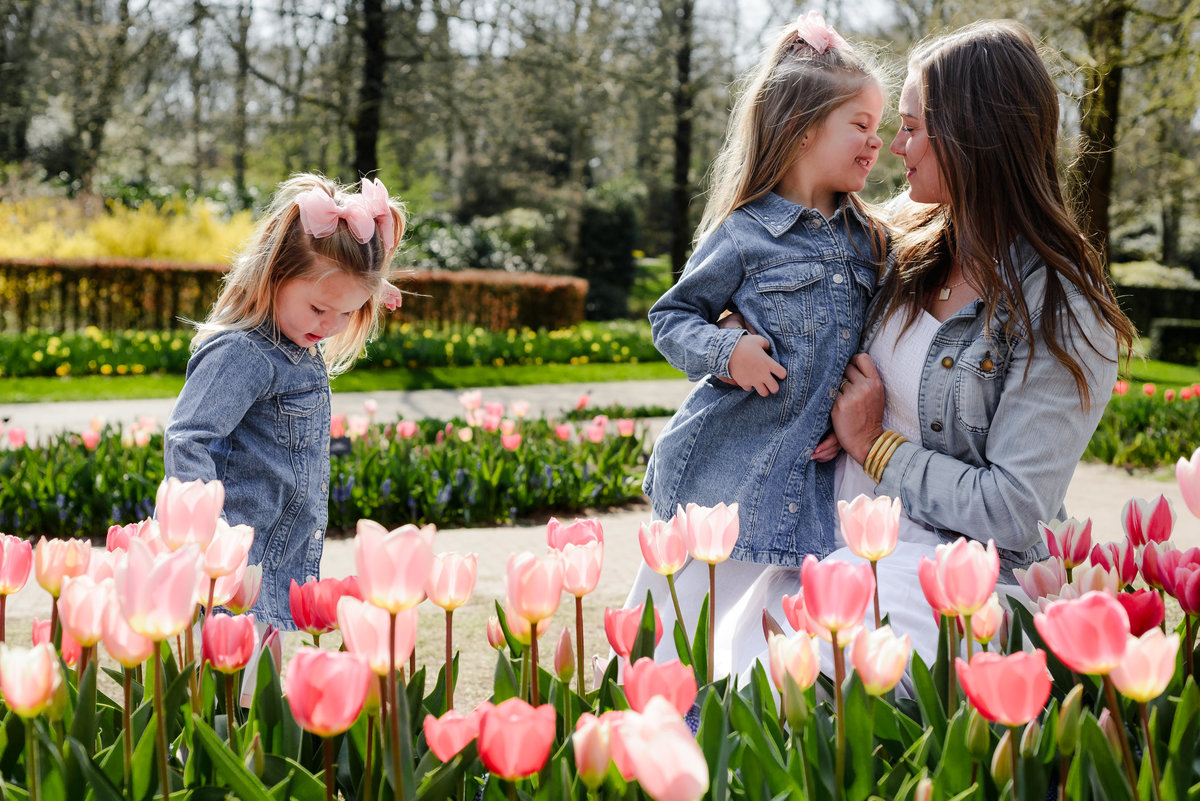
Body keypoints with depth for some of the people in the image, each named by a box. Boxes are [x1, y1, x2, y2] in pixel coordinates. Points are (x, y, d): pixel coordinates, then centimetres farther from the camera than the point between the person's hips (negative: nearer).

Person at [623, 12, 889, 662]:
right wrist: (724, 352, -14)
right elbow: (671, 317, 3)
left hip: (812, 479, 4)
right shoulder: (743, 235, -5)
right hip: (725, 468, -4)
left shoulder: (871, 240, 10)